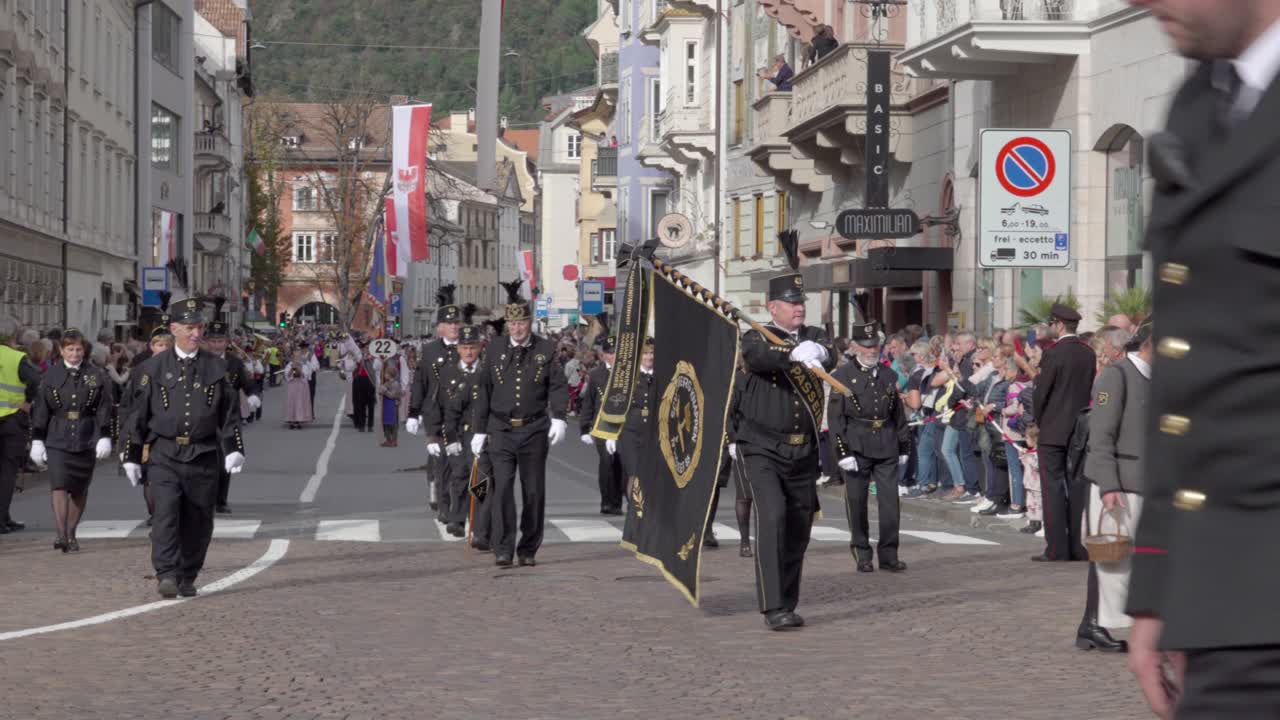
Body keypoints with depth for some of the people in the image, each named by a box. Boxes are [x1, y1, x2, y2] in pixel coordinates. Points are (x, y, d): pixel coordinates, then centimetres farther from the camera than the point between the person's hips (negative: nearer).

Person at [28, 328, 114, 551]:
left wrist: (105, 437, -3)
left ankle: (71, 534, 16)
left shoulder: (96, 375, 4)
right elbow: (40, 410, 6)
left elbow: (104, 409, 4)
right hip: (57, 441, -1)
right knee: (59, 486, -14)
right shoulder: (51, 376, 4)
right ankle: (61, 534, -21)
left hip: (86, 441, 1)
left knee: (79, 489, 6)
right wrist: (37, 440, 2)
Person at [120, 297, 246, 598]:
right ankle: (166, 575, -18)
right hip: (165, 456, -2)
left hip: (204, 457, 2)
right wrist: (131, 457, 6)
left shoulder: (217, 368, 7)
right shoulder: (153, 368, 3)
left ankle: (187, 578, 19)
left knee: (198, 521, 6)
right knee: (166, 512, -17)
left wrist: (234, 449, -1)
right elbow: (137, 413, 7)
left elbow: (230, 413, 10)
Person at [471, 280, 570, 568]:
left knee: (534, 492, 5)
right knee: (502, 488, -11)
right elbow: (484, 390, 10)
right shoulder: (495, 349, 7)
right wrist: (480, 430, 8)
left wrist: (559, 417, -17)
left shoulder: (546, 350, 3)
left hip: (534, 430, 0)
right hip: (502, 430, 0)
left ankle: (528, 550, 15)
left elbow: (558, 386, -1)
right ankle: (503, 550, -10)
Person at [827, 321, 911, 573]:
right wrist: (842, 451, -12)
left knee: (890, 500, -1)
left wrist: (904, 446, 16)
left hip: (886, 446, 3)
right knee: (857, 501, 3)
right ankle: (862, 554, 13)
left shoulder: (889, 375, 12)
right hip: (857, 445, -3)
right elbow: (835, 416, -6)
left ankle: (888, 554, 6)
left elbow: (899, 413, 19)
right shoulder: (843, 375, -2)